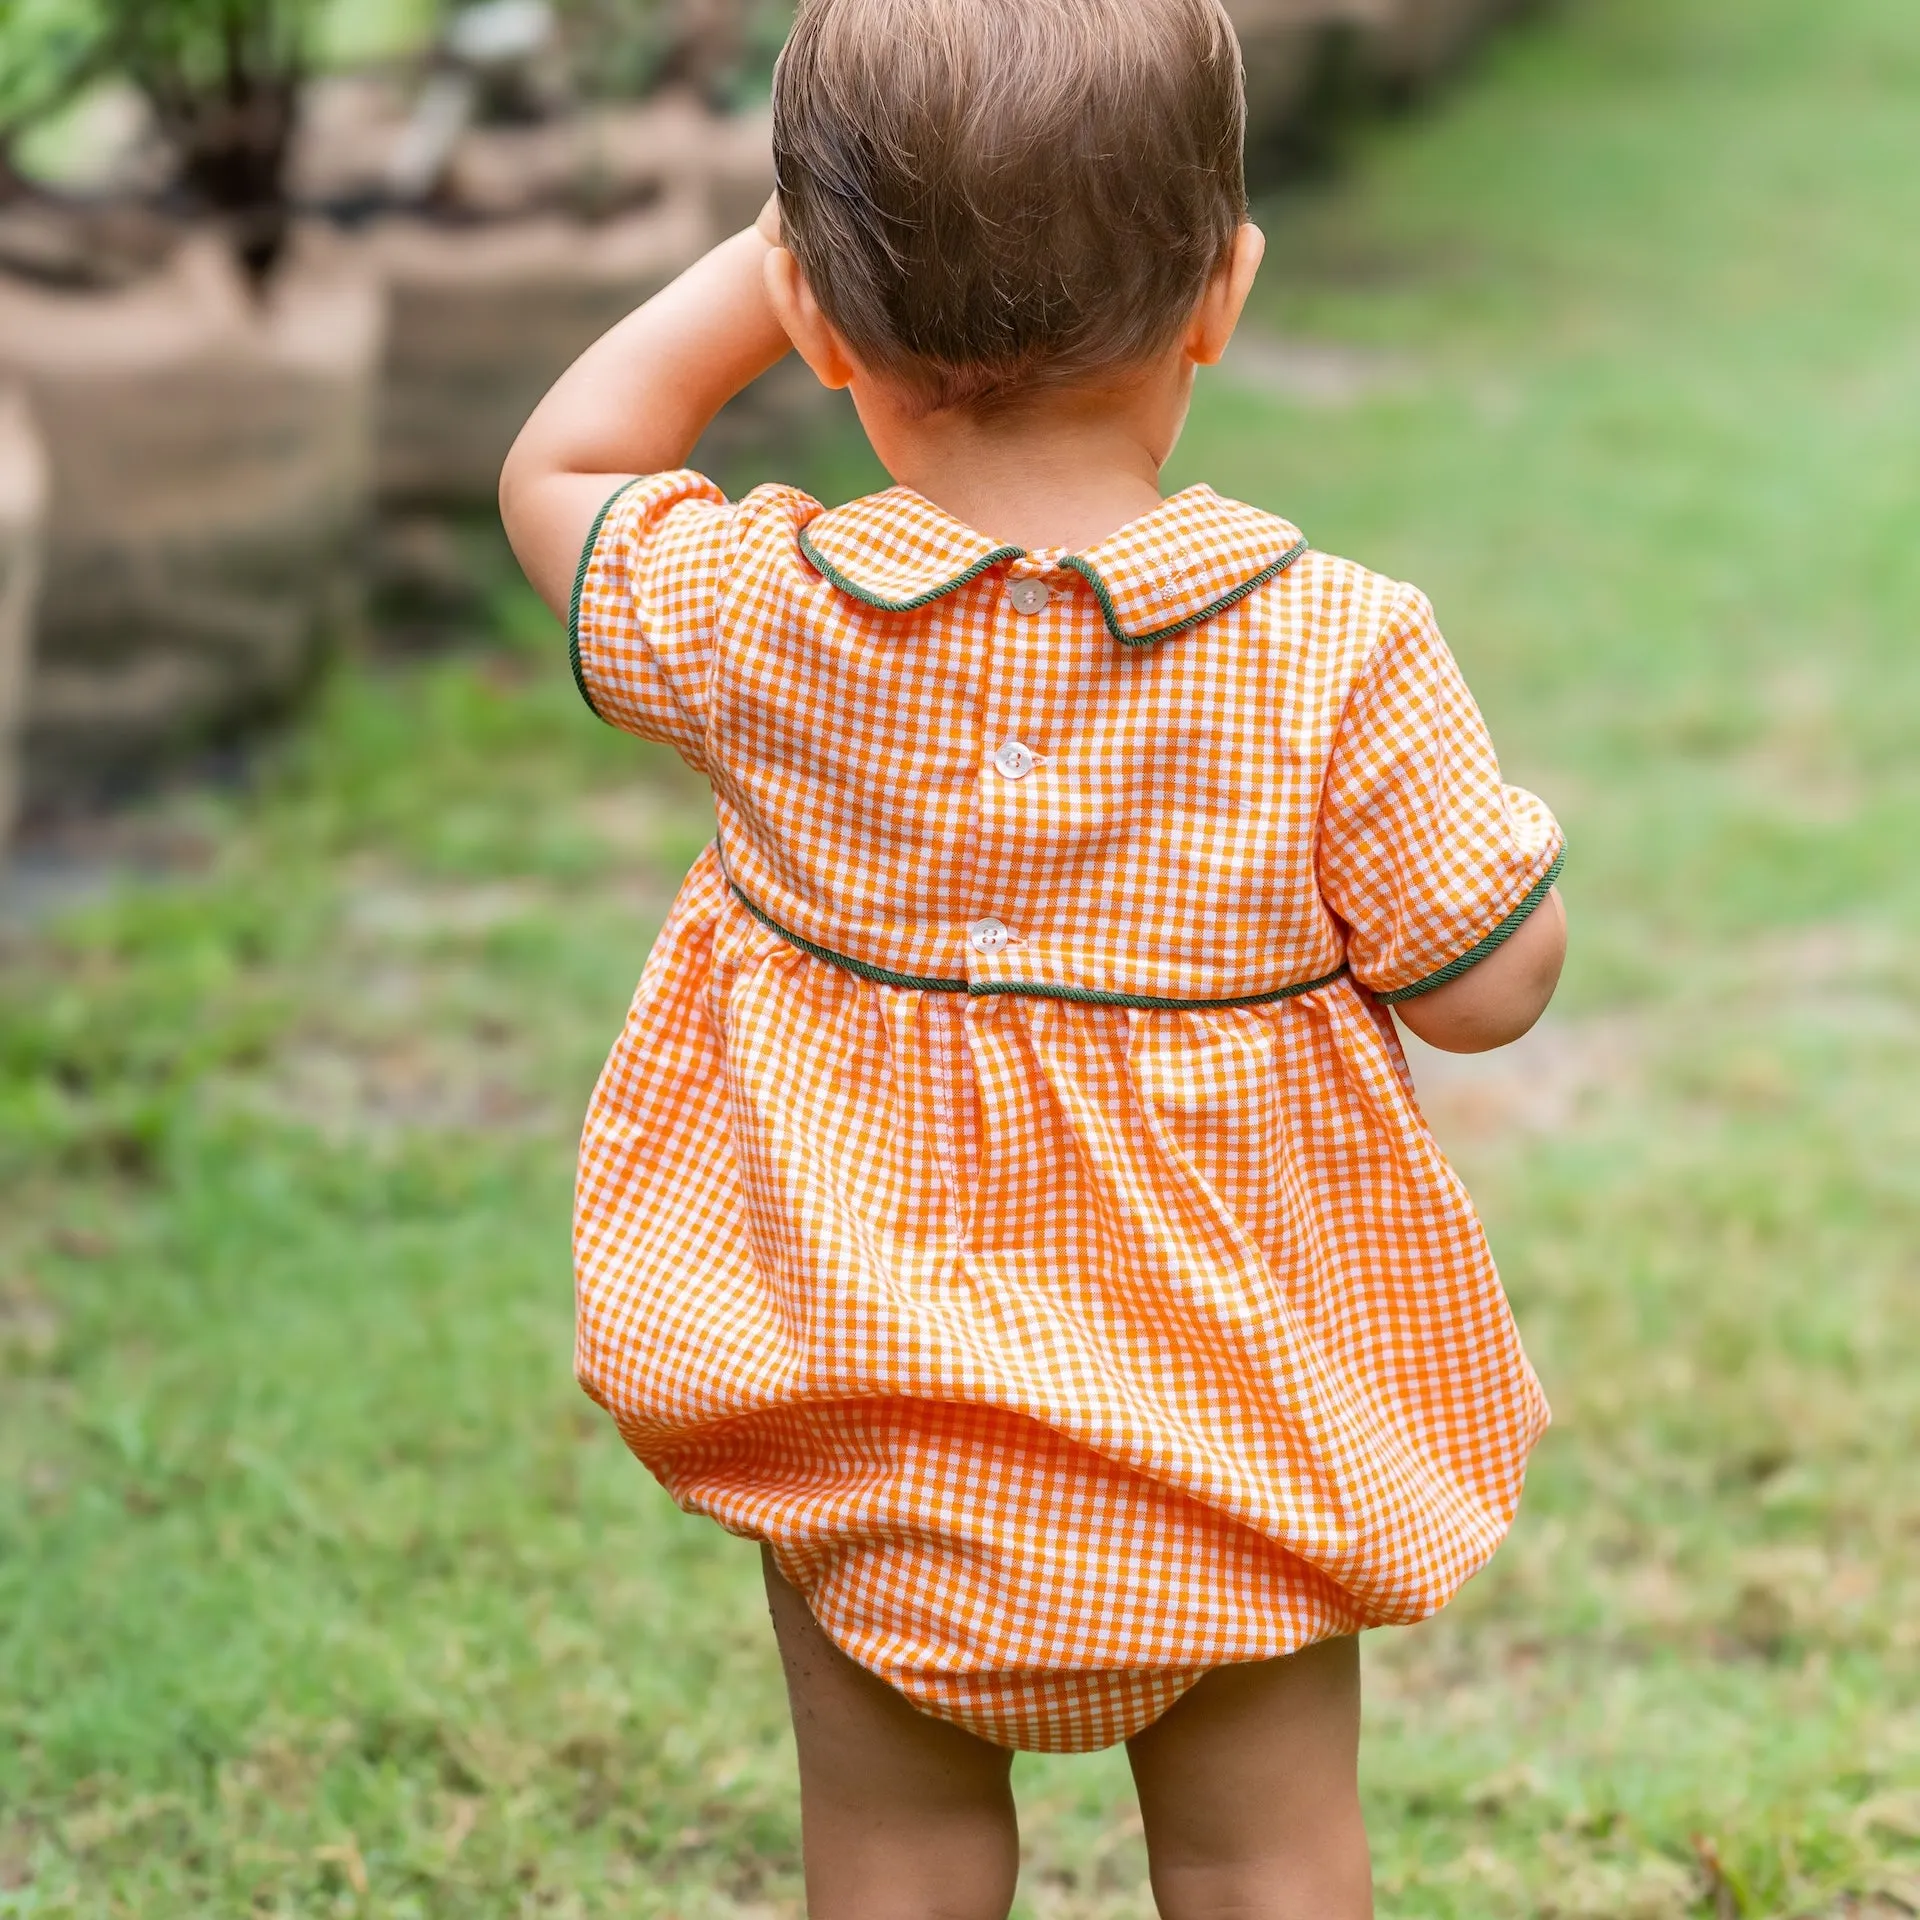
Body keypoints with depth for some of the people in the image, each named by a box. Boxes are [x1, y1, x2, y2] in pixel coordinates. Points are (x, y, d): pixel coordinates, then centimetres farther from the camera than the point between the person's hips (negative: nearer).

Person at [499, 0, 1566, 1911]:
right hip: (1238, 1405, -1)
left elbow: (558, 478, 6)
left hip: (859, 1382, 1)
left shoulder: (756, 617, -15)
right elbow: (1493, 982, -12)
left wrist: (769, 257, 6)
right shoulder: (1335, 652, -21)